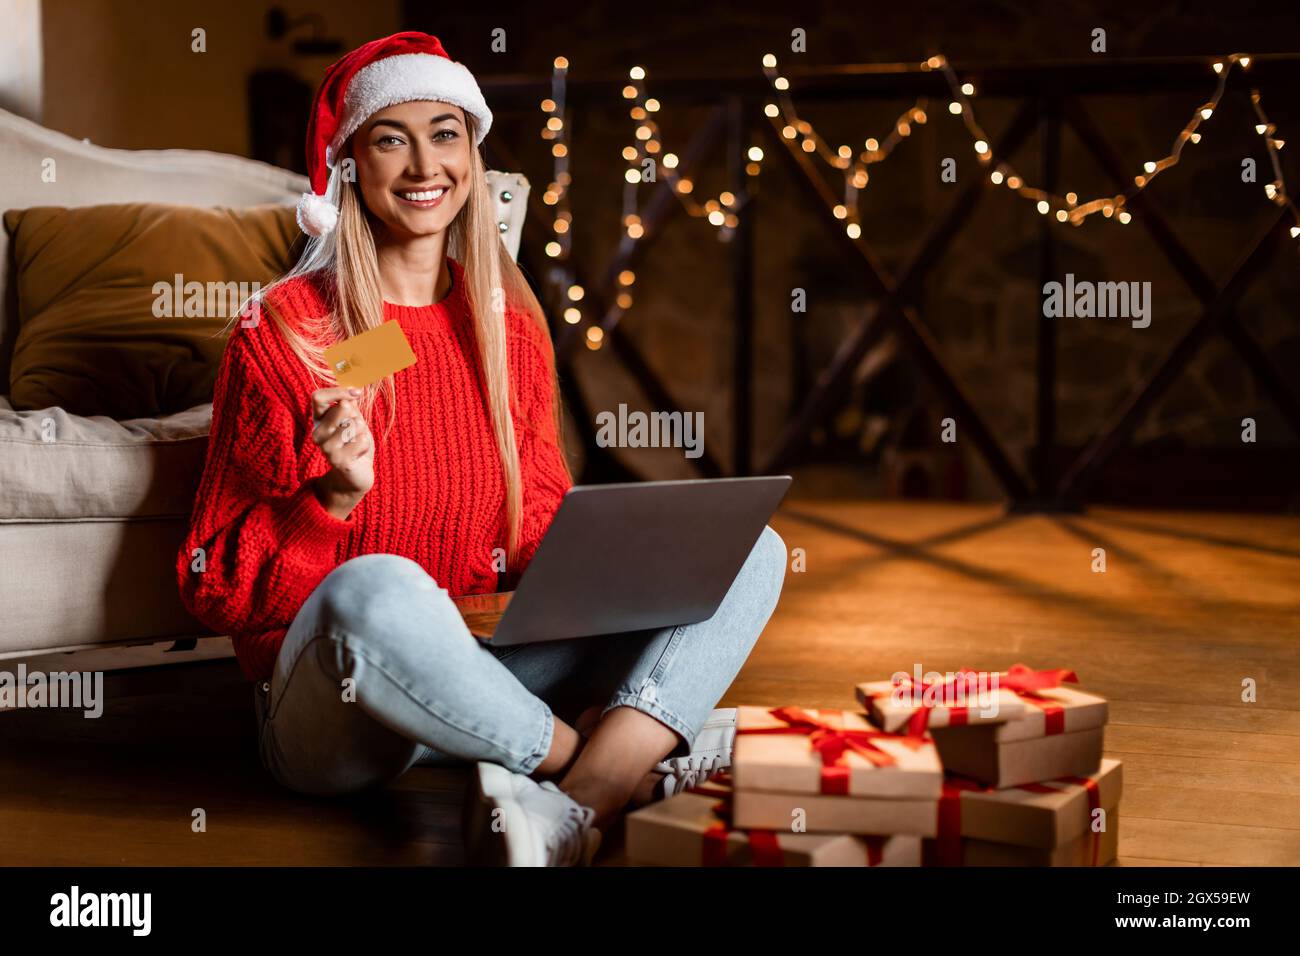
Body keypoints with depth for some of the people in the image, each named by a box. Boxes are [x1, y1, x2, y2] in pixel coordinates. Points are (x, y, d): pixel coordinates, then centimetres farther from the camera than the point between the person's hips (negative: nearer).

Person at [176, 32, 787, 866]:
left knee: (750, 549, -8)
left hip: (484, 681, 6)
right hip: (330, 711, -6)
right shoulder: (282, 333, -5)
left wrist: (611, 569, -6)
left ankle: (578, 806, -33)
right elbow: (213, 586, -5)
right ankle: (619, 760, -17)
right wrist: (335, 498, -23)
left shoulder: (511, 326, 10)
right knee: (377, 588, -41)